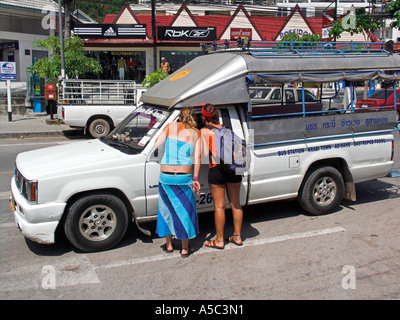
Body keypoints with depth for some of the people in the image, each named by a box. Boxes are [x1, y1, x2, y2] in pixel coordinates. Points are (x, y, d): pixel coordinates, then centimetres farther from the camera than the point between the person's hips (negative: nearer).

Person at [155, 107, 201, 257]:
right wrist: (195, 179, 7)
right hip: (184, 177, -1)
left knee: (166, 209, 18)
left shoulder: (170, 126, 6)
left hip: (165, 176, 1)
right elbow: (197, 158, 2)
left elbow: (156, 144, -3)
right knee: (184, 211, 12)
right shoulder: (196, 133, 6)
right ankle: (185, 249, 21)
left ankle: (168, 245, 31)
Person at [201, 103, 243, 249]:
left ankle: (219, 240, 12)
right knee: (235, 203, 13)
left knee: (219, 206, 3)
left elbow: (205, 154, -8)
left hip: (217, 170, -5)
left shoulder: (204, 131, -1)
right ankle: (237, 236, 23)